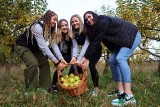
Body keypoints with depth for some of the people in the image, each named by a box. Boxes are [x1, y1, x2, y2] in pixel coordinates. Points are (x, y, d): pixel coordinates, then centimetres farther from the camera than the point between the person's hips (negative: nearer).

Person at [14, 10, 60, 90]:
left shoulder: (49, 29, -4)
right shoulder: (38, 26, -30)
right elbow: (42, 46, -32)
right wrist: (54, 59, -30)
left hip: (33, 48, 8)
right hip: (22, 46, -8)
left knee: (45, 63, -4)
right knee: (33, 64, -24)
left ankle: (45, 88, 1)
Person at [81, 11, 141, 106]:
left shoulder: (103, 21, -21)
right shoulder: (97, 28, 7)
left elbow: (96, 42, -23)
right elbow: (95, 43, 2)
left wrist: (87, 58, -20)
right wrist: (87, 57, -8)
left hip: (132, 36, -10)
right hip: (122, 40, 10)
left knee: (120, 58, -27)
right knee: (112, 61, 1)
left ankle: (129, 96, -32)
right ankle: (120, 91, 1)